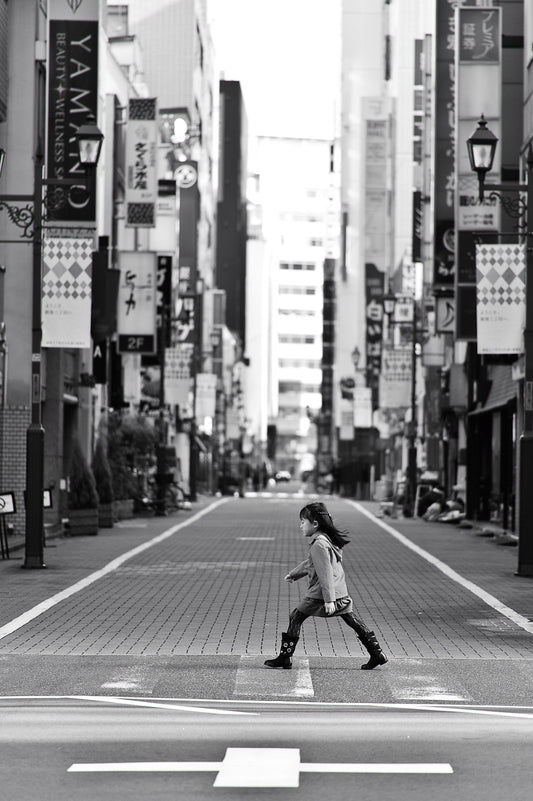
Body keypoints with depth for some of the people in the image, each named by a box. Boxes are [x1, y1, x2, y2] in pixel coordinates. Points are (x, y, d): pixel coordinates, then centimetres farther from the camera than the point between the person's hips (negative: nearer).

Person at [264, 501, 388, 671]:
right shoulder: (327, 539, 14)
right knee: (353, 621, 10)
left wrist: (329, 600, -23)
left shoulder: (319, 544, -16)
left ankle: (285, 657, 4)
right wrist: (293, 574, 37)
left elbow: (325, 573, -21)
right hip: (341, 592, 9)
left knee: (295, 618, 2)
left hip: (321, 593, -9)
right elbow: (309, 564, 29)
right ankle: (377, 654, 7)